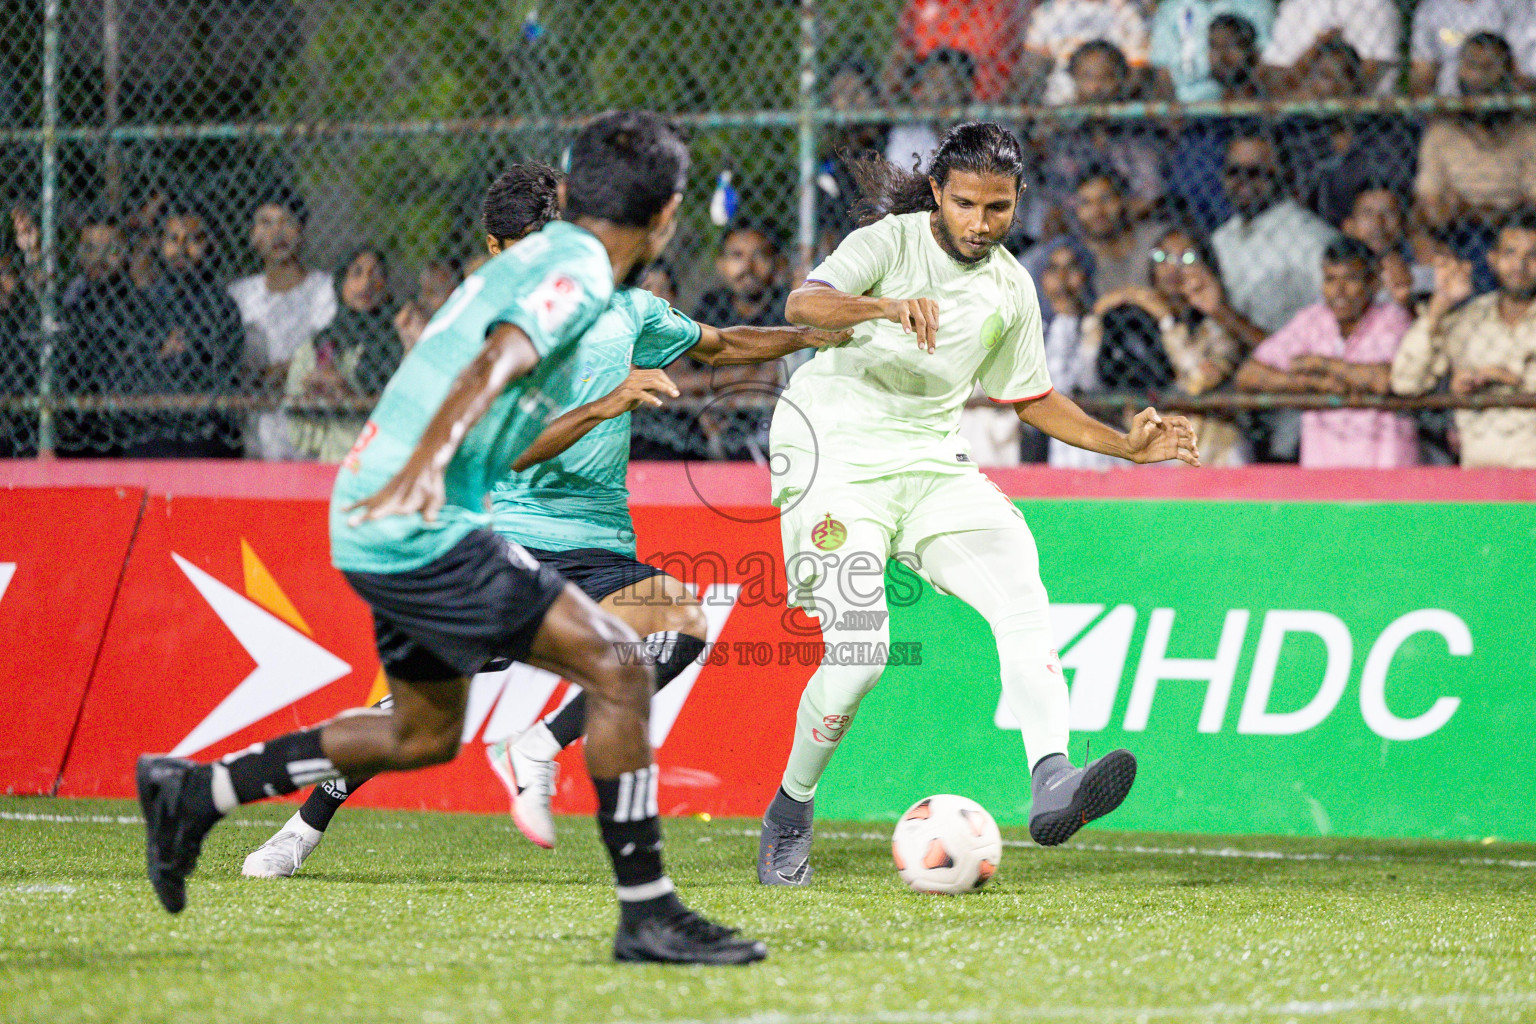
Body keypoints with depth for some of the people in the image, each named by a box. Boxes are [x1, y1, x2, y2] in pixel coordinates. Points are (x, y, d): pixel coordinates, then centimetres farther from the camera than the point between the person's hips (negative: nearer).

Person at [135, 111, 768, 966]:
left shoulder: (538, 257, 18)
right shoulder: (579, 273, -11)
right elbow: (495, 365, -28)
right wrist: (426, 463, -42)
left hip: (381, 525, 10)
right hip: (421, 532, -10)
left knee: (428, 734, 24)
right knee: (618, 670, -13)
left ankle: (194, 793, 29)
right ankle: (647, 914, -12)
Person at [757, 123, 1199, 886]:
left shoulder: (1010, 289, 10)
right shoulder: (890, 243, -8)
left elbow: (1032, 398, 24)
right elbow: (804, 303, -27)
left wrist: (1125, 445, 12)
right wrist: (885, 306, -47)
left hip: (930, 462, 5)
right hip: (835, 450, -5)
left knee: (1021, 589, -21)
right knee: (857, 655, -15)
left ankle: (1051, 783, -34)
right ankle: (789, 815, 9)